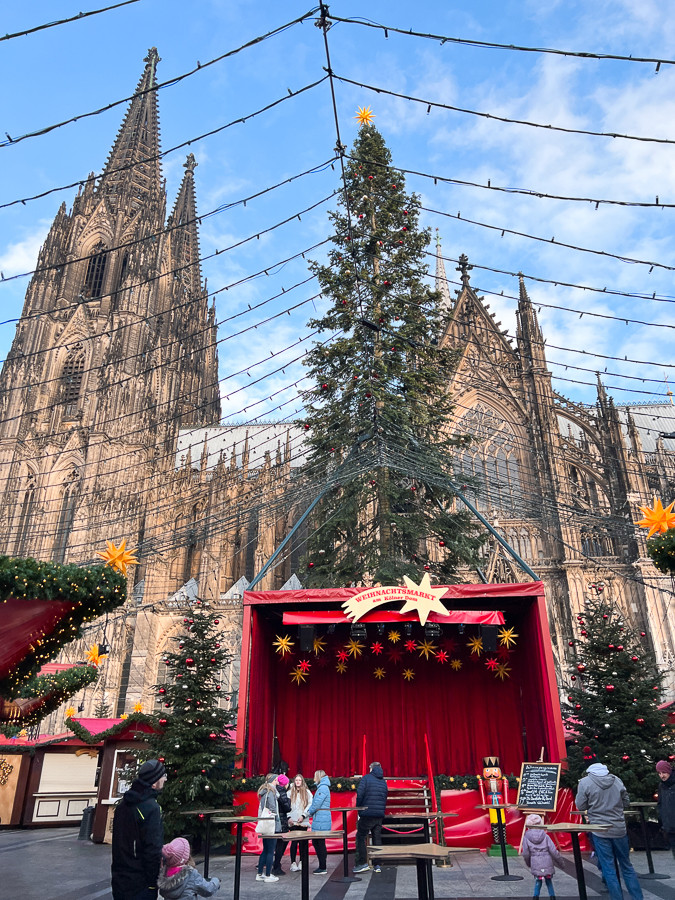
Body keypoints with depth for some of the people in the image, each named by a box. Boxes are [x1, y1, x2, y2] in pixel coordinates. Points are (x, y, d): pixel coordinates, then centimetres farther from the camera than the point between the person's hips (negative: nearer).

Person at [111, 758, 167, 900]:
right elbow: (153, 849, -22)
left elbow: (118, 841, 14)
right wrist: (153, 882, -12)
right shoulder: (151, 808, -23)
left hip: (119, 879, 8)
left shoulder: (123, 803, 4)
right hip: (141, 883, -8)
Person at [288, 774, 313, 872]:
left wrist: (303, 815, -8)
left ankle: (301, 862, 13)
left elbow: (310, 805, 0)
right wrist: (289, 817, -6)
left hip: (303, 821, 0)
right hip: (293, 821, 0)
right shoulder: (290, 792, 7)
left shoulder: (307, 792, 5)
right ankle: (293, 862, -1)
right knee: (294, 841, -5)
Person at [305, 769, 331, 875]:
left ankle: (323, 868, 5)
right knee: (315, 842, 13)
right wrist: (304, 816, 15)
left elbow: (316, 805, -17)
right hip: (319, 820, 10)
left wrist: (306, 815, -3)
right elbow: (314, 804, 20)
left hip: (321, 820, -10)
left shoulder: (323, 788, -14)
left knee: (320, 842, -3)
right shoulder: (321, 787, 18)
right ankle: (322, 866, 21)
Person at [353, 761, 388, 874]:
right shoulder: (383, 781, 14)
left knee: (361, 837, 3)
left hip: (367, 814, -5)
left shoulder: (366, 778, -3)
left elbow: (359, 795, -9)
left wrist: (359, 810, 0)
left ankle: (362, 863, -2)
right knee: (377, 838, 11)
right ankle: (377, 865, 11)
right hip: (380, 815, 5)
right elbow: (385, 798, 15)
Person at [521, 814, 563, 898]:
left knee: (538, 883, 11)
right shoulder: (545, 836, -5)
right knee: (549, 882, 19)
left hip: (536, 865, -1)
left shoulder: (526, 837, -5)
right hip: (548, 864, 1)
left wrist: (528, 864, 16)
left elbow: (526, 854, -2)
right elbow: (553, 851, -6)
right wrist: (560, 861, 10)